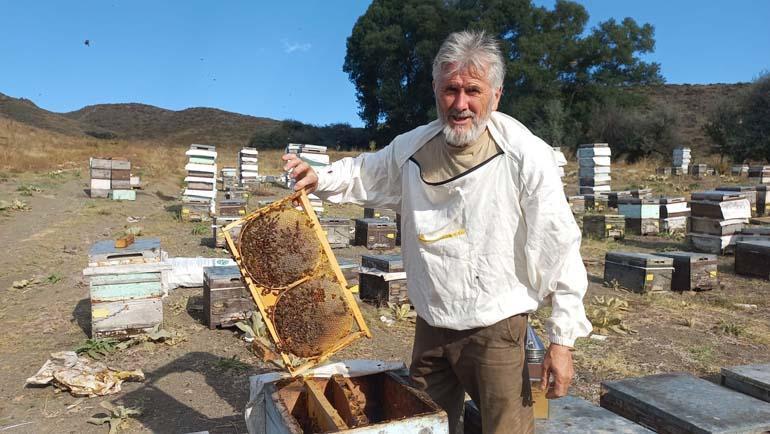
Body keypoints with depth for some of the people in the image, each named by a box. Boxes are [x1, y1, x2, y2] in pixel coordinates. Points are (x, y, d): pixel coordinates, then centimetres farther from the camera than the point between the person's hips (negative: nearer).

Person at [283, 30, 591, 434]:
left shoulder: (527, 157, -17)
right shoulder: (412, 148, -3)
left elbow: (559, 250, -14)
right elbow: (367, 173, 18)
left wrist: (562, 339, -13)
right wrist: (318, 179, -2)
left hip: (495, 329, -4)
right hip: (430, 326, 5)